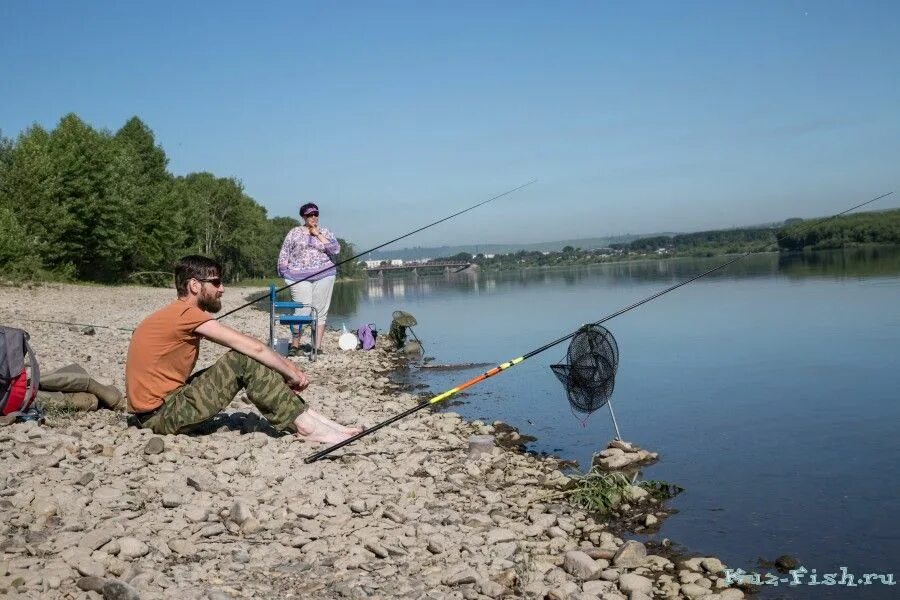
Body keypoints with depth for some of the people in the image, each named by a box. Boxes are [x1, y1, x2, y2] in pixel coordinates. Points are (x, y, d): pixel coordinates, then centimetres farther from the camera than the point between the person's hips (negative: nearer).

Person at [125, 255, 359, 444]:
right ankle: (306, 426, -12)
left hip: (168, 401, 10)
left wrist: (286, 369, 2)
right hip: (159, 415, -10)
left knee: (248, 361, 6)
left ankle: (306, 418, 1)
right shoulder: (187, 313, -16)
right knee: (244, 362, -18)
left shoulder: (178, 315, 14)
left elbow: (250, 348, 11)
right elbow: (253, 347, -19)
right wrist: (293, 373, -7)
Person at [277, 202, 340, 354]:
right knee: (302, 311, -9)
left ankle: (317, 345, 3)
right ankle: (295, 343, 4)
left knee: (320, 311, -1)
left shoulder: (325, 232, 12)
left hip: (323, 275, 2)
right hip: (299, 277, -2)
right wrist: (284, 273, 0)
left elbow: (336, 250, -1)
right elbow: (284, 254, 9)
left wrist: (319, 235, -4)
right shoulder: (295, 233, 9)